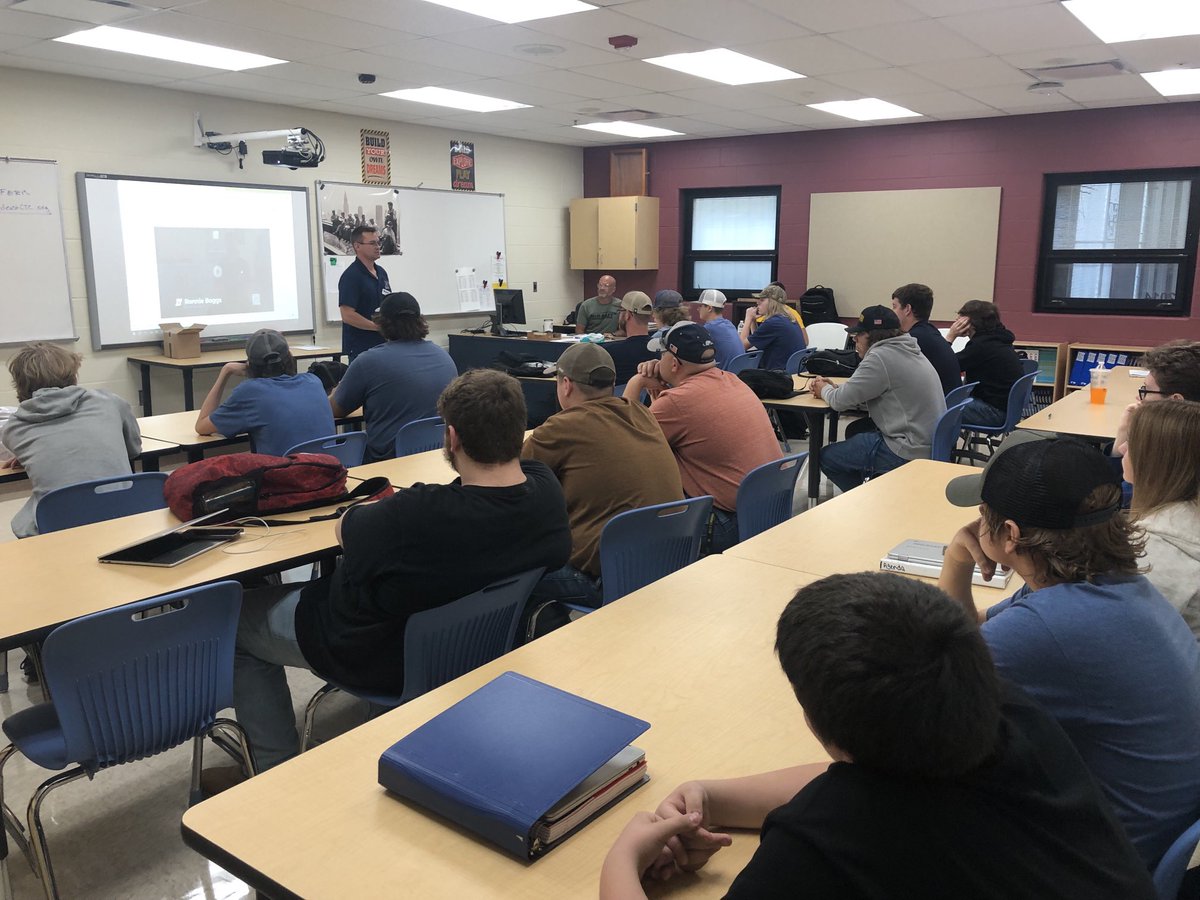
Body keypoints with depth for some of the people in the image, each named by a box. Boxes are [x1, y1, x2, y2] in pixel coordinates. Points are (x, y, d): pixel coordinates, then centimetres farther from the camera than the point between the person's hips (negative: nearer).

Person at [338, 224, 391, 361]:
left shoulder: (381, 272, 13)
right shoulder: (351, 276, -12)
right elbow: (347, 315, -19)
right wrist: (380, 326, -19)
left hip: (383, 344, 8)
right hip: (360, 348, -8)